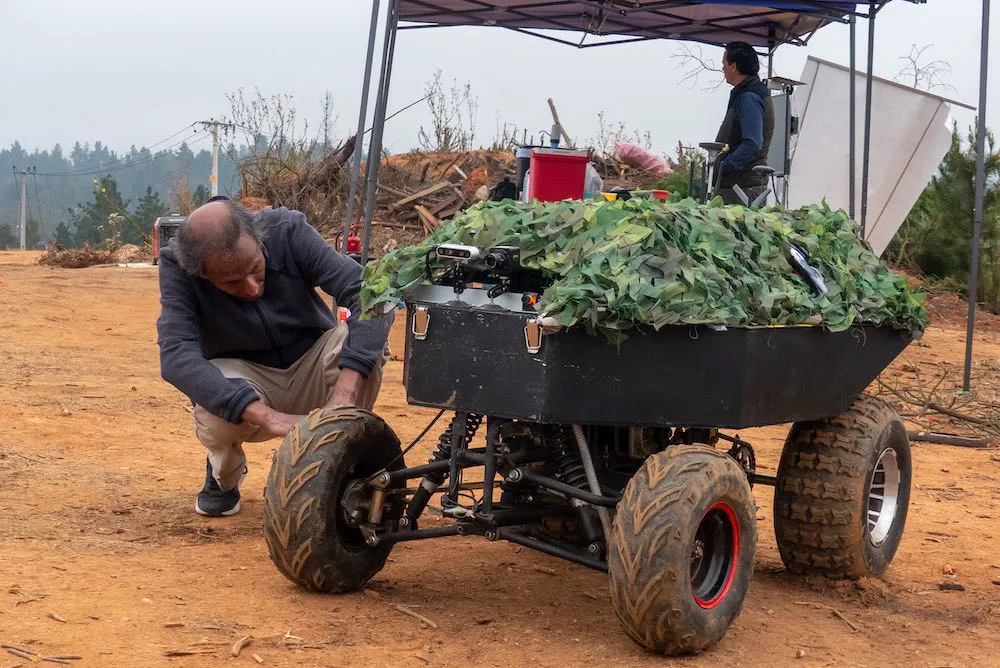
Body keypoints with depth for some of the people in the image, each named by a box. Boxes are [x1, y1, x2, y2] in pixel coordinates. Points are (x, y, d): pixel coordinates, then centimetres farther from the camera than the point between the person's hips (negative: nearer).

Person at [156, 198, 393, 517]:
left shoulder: (288, 230, -23)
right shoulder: (177, 266, -24)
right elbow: (176, 356, -37)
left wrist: (344, 395, -46)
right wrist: (267, 416, -49)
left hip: (311, 368, 1)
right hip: (244, 378, -1)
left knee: (366, 337, -30)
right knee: (214, 412, -35)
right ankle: (224, 475, 3)